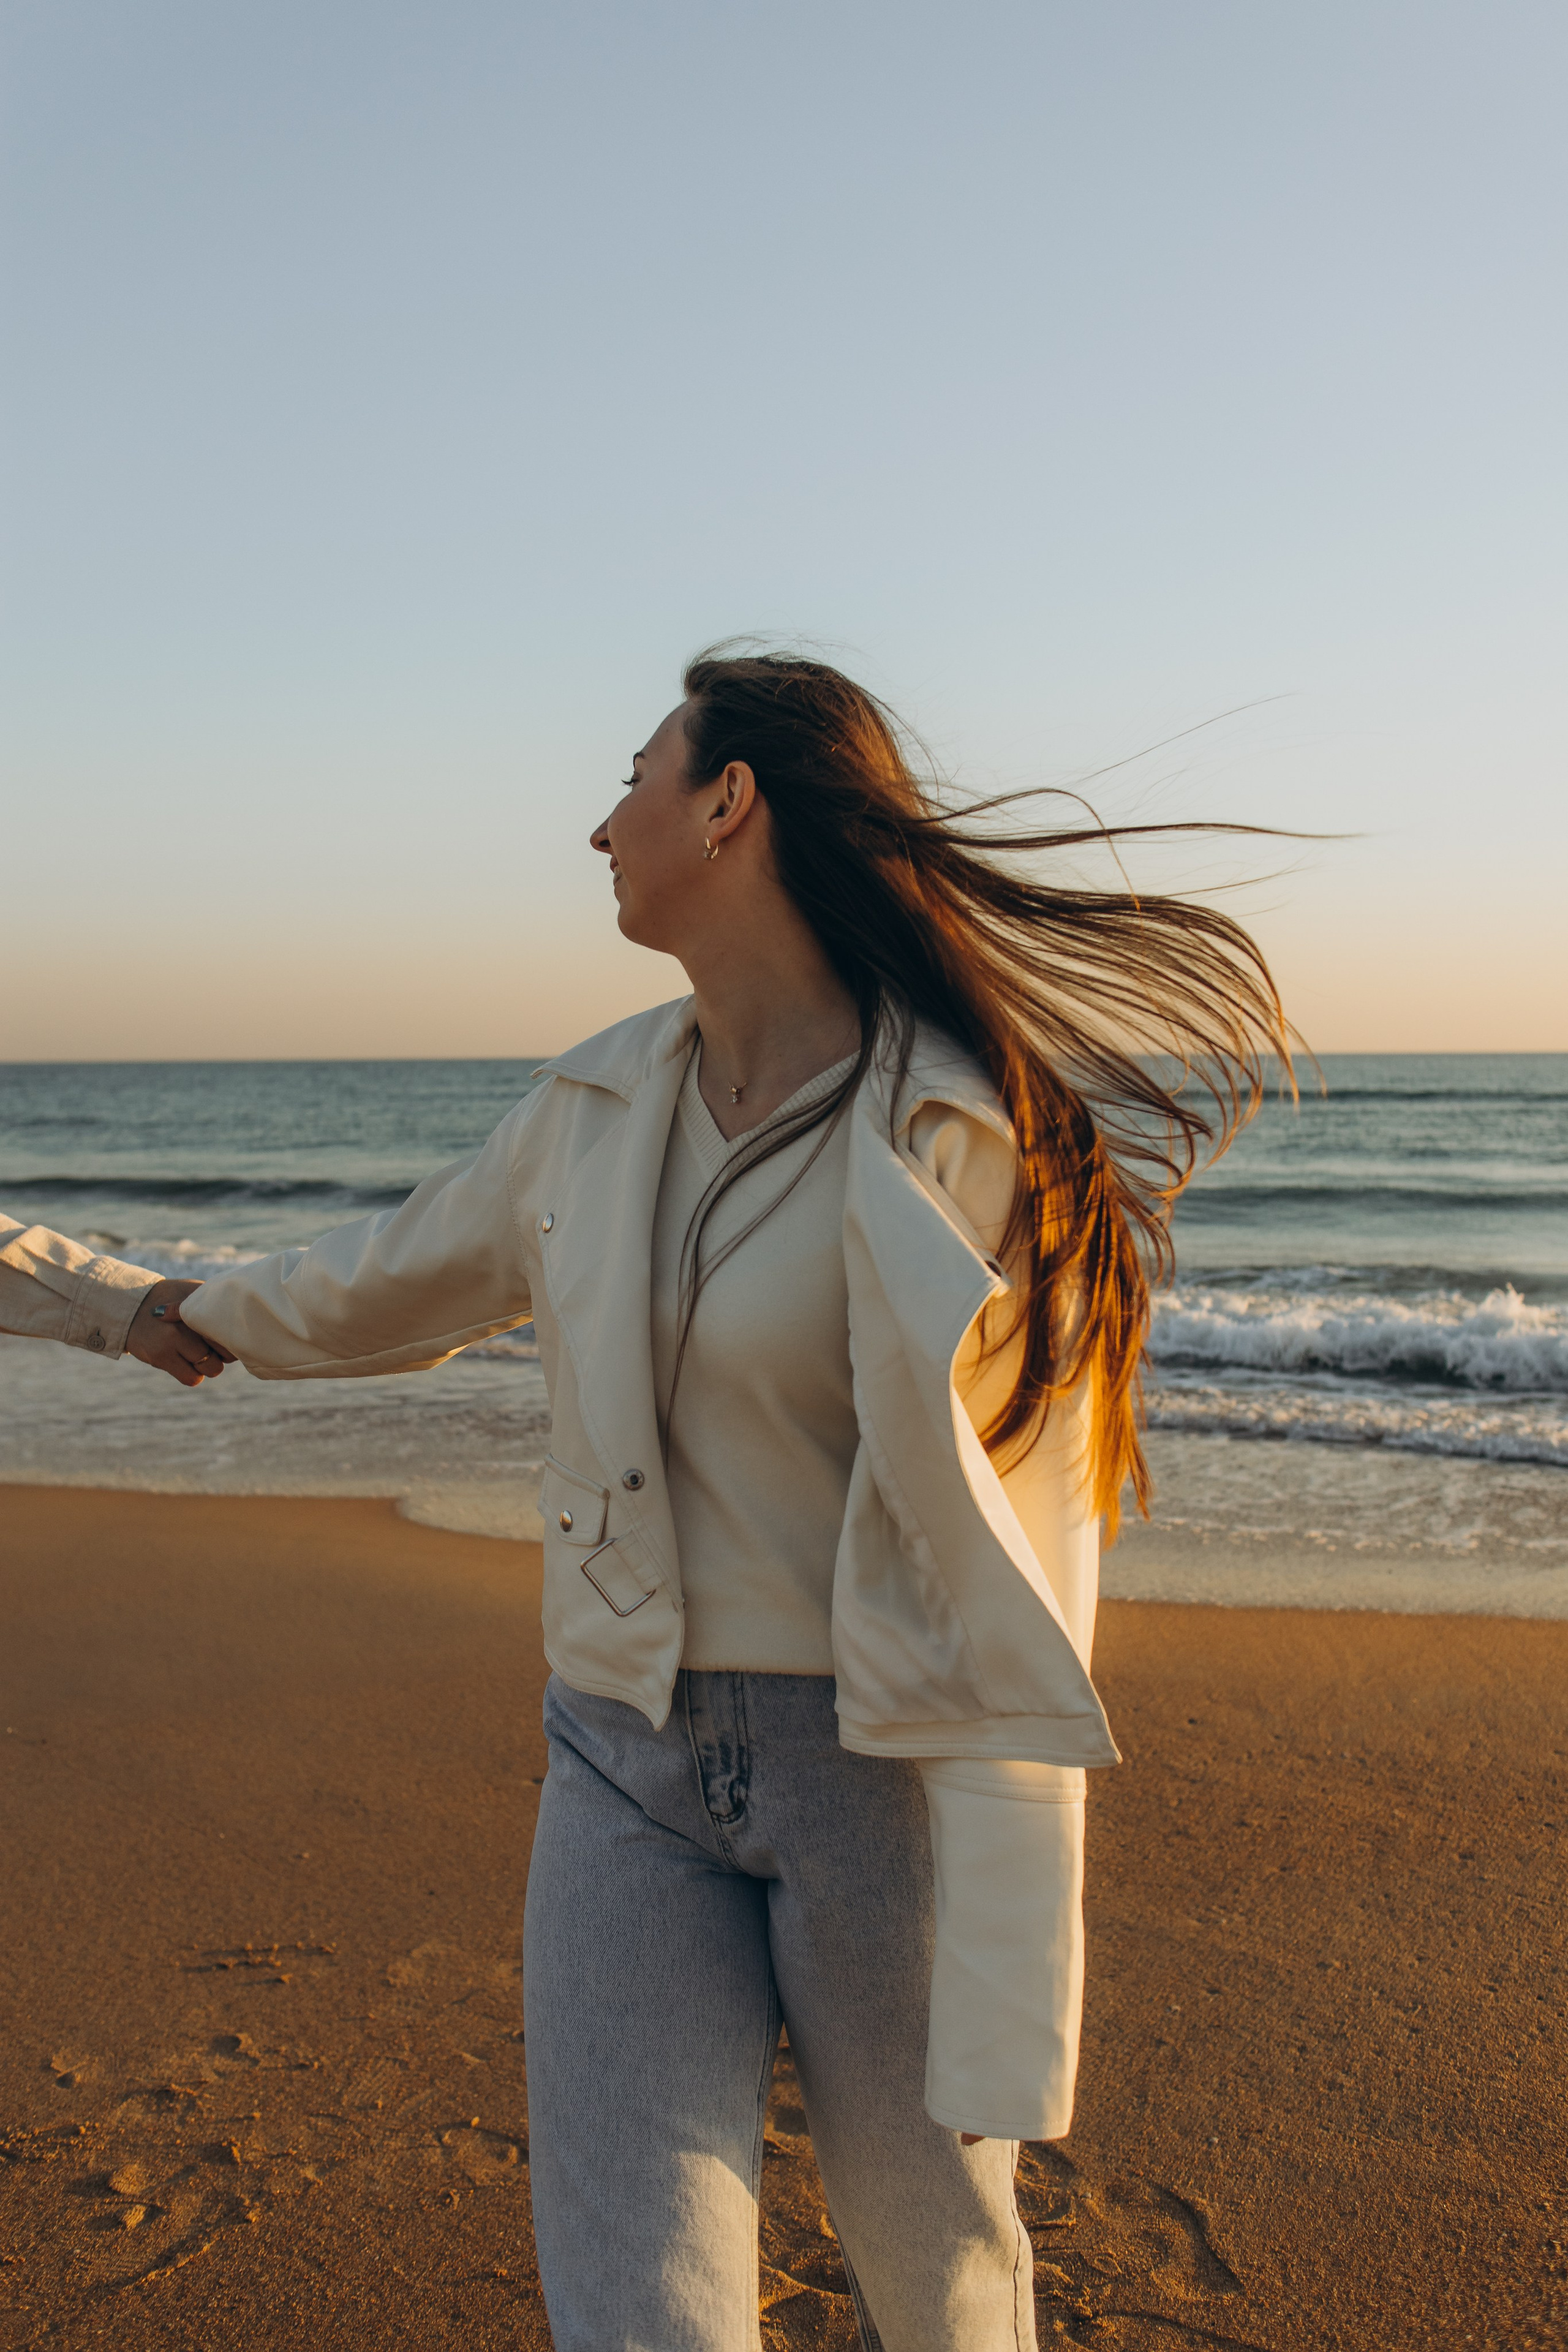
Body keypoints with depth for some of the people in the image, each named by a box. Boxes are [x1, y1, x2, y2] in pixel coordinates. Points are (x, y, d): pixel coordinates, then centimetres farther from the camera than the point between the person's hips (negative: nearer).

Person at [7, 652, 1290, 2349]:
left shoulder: (973, 1125, -15)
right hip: (633, 1768, 4)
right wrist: (204, 1319, 40)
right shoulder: (595, 1107, 3)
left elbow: (1007, 1573, -13)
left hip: (887, 1772, -4)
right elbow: (408, 1275, 23)